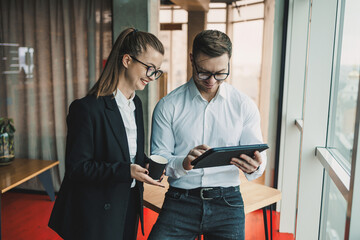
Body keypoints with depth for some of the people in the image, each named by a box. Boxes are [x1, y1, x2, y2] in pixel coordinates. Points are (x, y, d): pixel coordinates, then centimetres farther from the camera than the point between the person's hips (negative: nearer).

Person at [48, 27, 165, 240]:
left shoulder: (136, 104, 6)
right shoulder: (88, 109, -20)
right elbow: (76, 167, -20)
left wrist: (148, 164, -6)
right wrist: (126, 171, -27)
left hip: (130, 205, 7)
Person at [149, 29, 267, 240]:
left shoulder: (244, 106, 4)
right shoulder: (168, 106, 1)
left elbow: (259, 156, 5)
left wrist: (254, 167, -18)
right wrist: (183, 163, -22)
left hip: (228, 201, 2)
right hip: (181, 200, -1)